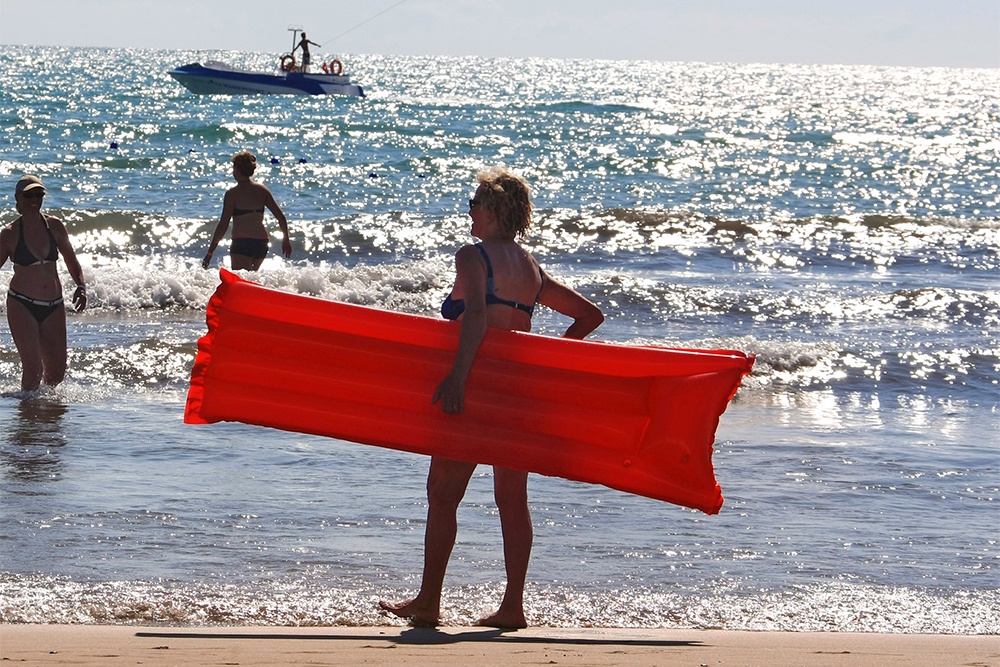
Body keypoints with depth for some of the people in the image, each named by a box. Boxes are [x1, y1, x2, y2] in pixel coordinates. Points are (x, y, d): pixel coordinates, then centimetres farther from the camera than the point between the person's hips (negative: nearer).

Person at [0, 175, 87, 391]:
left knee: (57, 372, 6)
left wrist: (81, 286, -3)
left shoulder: (54, 226, 3)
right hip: (22, 306, -4)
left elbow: (71, 260, 13)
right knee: (33, 368, -15)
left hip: (53, 307, 4)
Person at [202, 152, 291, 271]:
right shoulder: (262, 190, 9)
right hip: (262, 243, 6)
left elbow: (223, 225, -8)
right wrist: (286, 240, 21)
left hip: (242, 243, -6)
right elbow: (281, 217, 8)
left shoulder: (232, 194, -5)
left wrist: (210, 253, -5)